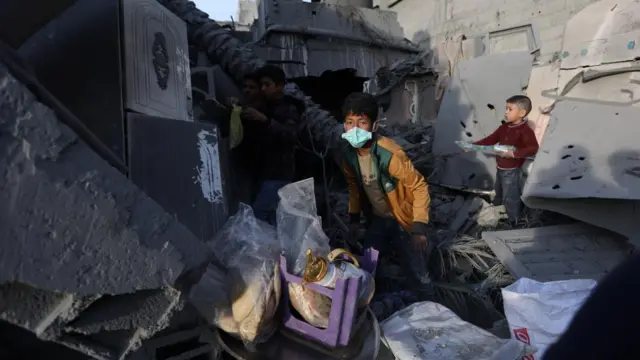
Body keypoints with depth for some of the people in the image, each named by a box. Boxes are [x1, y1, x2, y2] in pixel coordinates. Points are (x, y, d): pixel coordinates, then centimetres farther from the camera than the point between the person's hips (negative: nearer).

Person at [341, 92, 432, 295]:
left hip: (403, 219, -5)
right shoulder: (350, 155, -11)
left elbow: (419, 186, -24)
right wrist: (354, 218, 8)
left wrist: (419, 228, -28)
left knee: (418, 278, 1)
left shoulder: (390, 154, -32)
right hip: (376, 219, 5)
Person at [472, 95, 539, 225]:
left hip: (512, 171, -8)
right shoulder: (505, 127, 2)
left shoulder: (525, 131, -23)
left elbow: (533, 149, -33)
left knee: (511, 198, 6)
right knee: (500, 193, 31)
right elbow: (492, 139, 6)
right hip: (500, 168, 8)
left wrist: (514, 153, -37)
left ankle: (514, 222, 24)